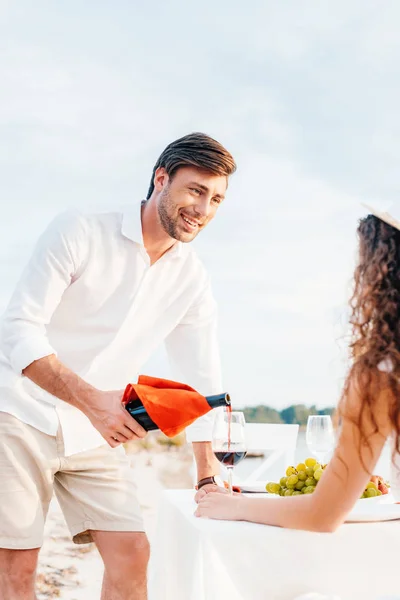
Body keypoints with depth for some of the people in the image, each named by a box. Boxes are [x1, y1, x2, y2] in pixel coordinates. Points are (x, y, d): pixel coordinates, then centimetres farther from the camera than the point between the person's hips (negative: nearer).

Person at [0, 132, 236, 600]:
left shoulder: (192, 280, 3)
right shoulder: (79, 232, -11)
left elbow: (200, 380, 6)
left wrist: (208, 475, 3)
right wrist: (92, 400, -33)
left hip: (96, 434, 5)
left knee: (131, 555, -4)